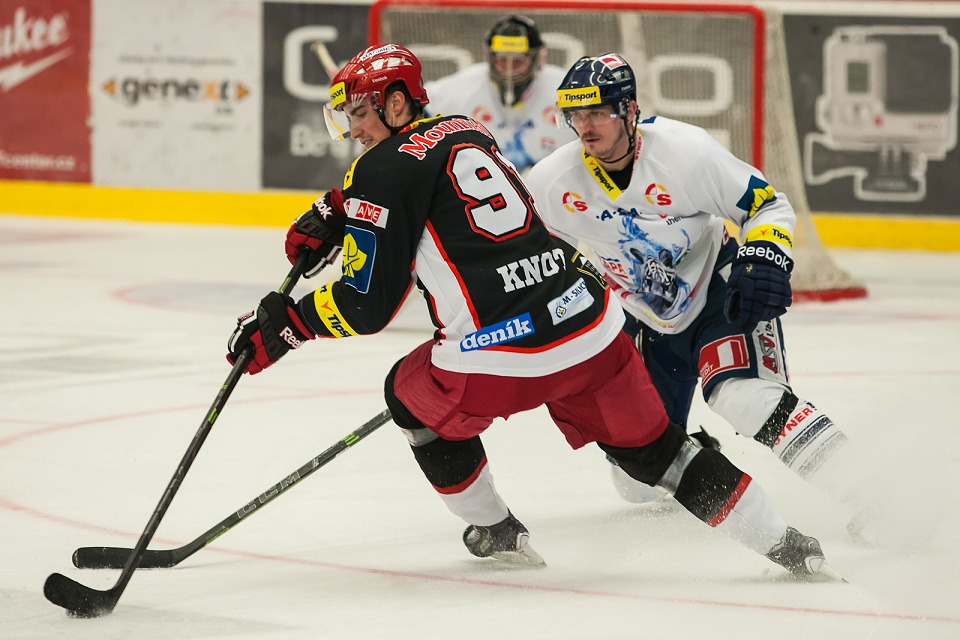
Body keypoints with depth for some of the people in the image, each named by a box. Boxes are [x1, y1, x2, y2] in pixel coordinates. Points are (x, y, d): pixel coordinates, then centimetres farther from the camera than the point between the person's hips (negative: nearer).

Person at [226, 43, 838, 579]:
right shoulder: (466, 131, 20)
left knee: (414, 393, 24)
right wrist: (335, 217, 35)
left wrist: (282, 324, 5)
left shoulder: (385, 169, -3)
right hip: (592, 323, 6)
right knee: (654, 447, 19)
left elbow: (368, 304, -5)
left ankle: (493, 530, 31)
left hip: (504, 358, -6)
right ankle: (786, 544, 16)